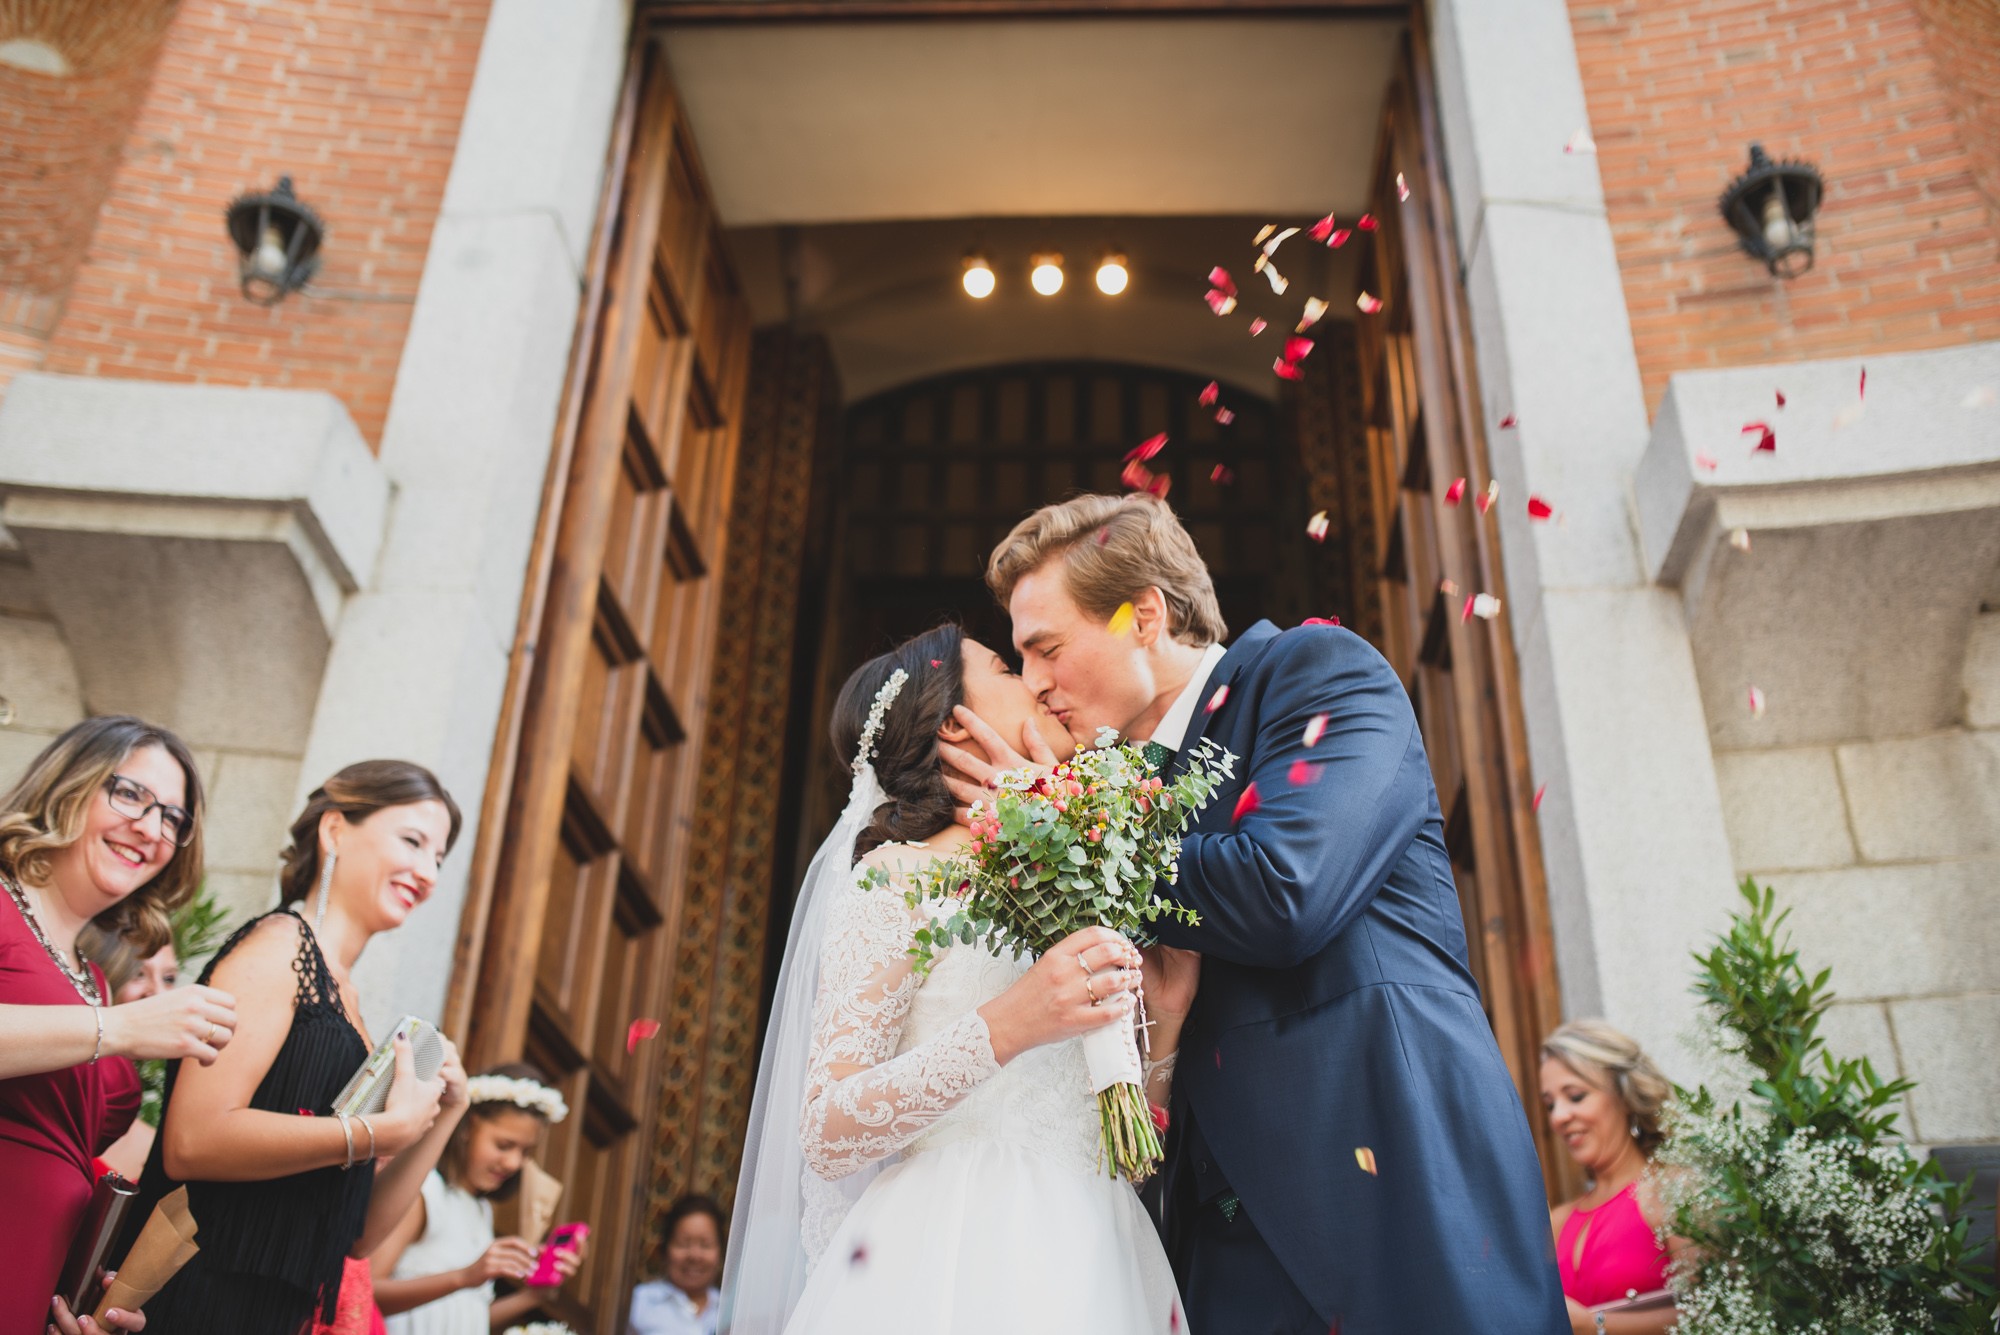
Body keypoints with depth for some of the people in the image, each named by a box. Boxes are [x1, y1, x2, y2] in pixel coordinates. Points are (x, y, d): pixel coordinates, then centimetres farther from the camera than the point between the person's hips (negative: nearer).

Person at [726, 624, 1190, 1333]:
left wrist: (1163, 1019, -1)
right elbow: (824, 1136, -12)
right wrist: (1004, 1028, -24)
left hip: (1090, 1268, 6)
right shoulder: (900, 876, -3)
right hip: (955, 1269, -6)